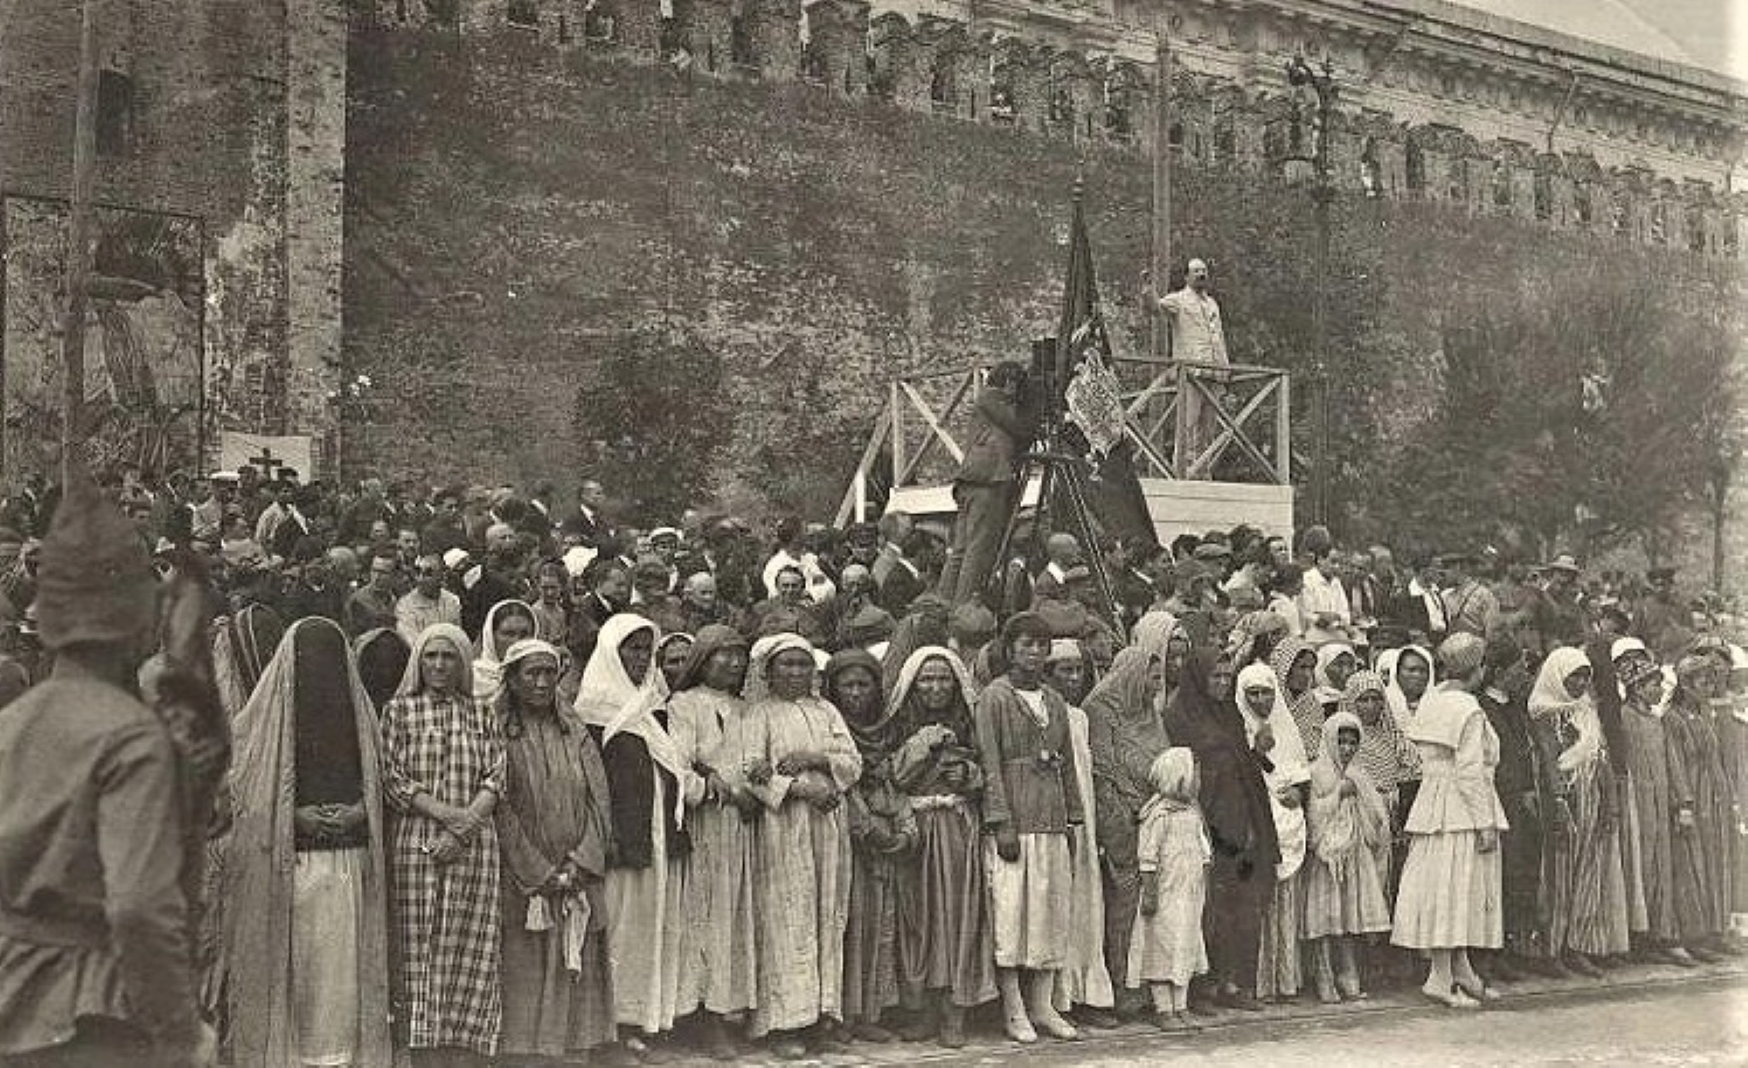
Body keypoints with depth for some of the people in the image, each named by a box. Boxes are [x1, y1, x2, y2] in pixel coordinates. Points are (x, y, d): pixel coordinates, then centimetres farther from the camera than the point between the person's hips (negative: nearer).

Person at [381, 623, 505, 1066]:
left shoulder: (481, 715, 13)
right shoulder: (399, 711, 8)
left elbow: (495, 780, 5)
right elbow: (392, 777, 0)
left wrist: (462, 830, -10)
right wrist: (445, 812, -12)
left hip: (473, 847, 1)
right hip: (414, 844, -1)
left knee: (469, 958, -2)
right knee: (420, 954, -4)